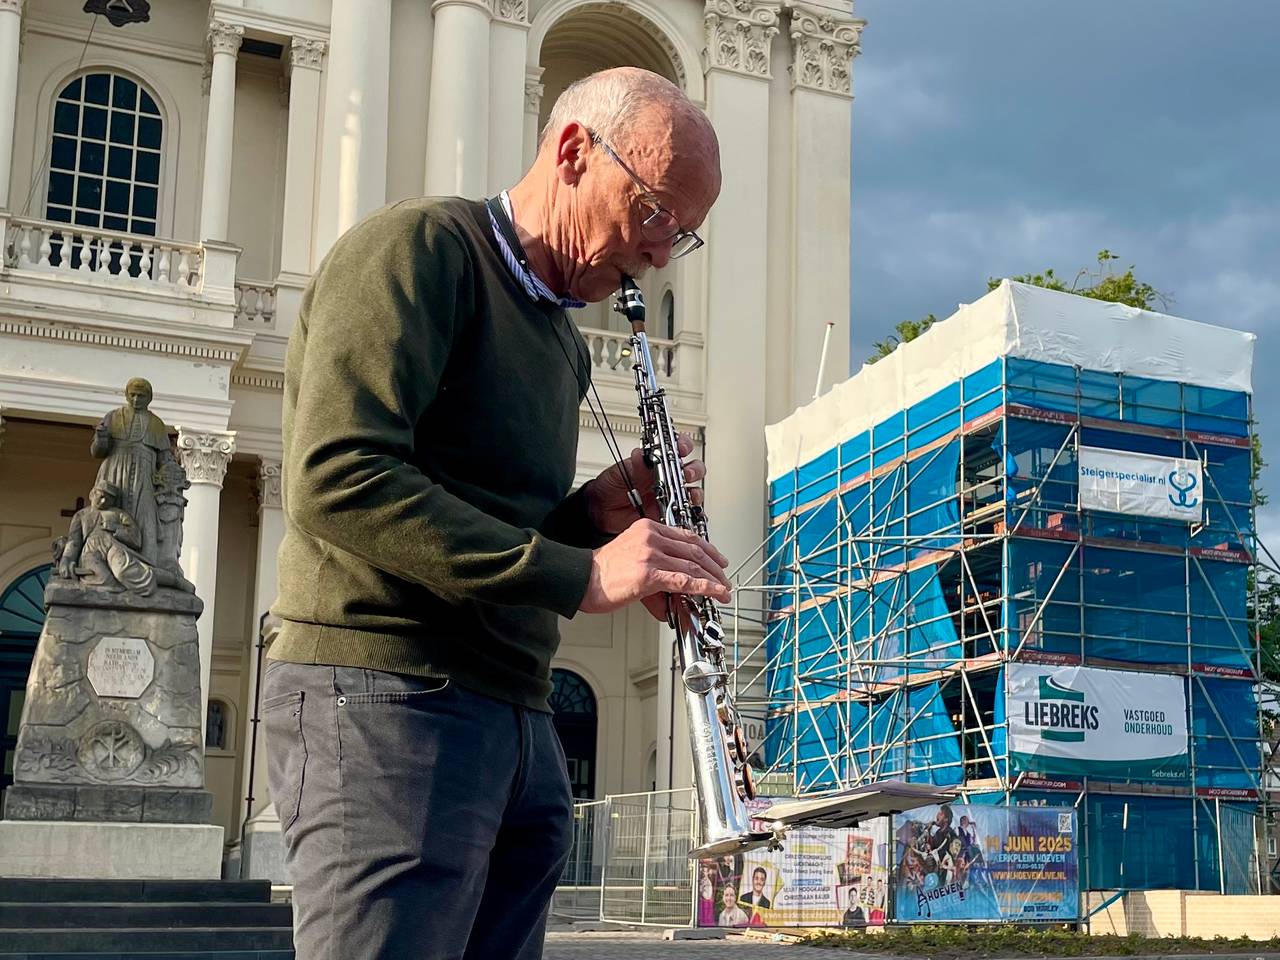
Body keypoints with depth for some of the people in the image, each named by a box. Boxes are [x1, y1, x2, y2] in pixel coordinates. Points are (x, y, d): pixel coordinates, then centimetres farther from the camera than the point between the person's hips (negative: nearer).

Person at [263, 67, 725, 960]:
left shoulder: (565, 343, 21)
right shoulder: (420, 246, -6)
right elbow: (338, 480, -19)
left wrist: (597, 510, 4)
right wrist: (580, 573, -22)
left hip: (517, 718, 9)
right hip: (389, 693, -8)